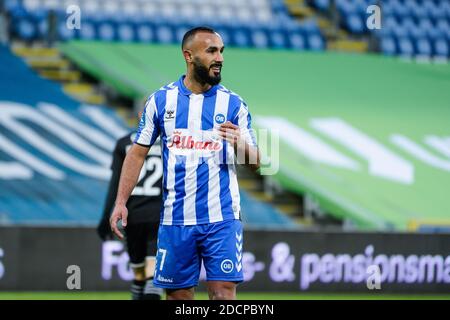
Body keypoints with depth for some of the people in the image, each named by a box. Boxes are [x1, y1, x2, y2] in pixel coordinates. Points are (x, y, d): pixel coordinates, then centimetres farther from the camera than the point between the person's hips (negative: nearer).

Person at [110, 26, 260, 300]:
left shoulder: (233, 103, 2)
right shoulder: (161, 100, 4)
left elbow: (255, 163, 4)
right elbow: (138, 154, 9)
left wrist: (240, 145, -19)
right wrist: (121, 202, 1)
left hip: (222, 218, -1)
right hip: (176, 218, 1)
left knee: (224, 292, -9)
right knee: (178, 294, 4)